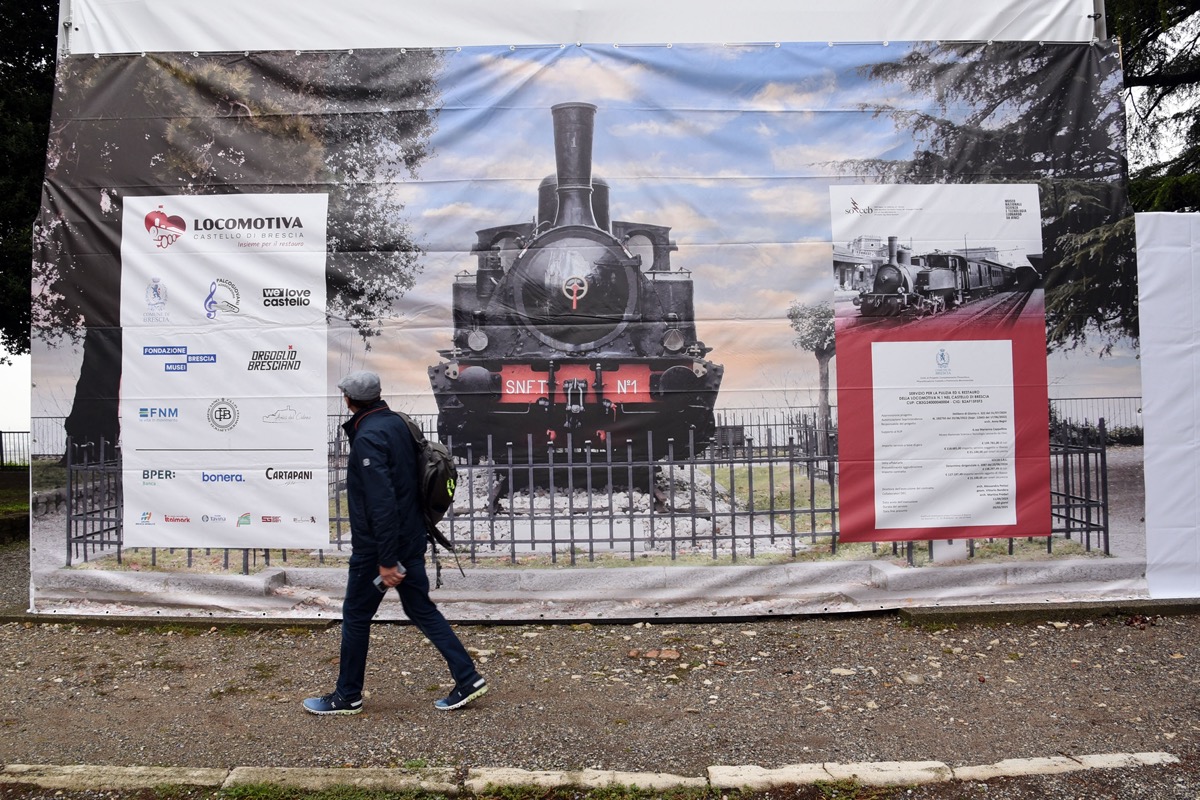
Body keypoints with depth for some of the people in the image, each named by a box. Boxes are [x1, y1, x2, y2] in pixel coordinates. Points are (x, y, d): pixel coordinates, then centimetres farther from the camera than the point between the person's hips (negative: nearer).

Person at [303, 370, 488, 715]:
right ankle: (467, 678, 14)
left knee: (355, 616, 9)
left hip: (377, 547, -8)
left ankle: (347, 696, 25)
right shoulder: (397, 422, 6)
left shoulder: (368, 437, -20)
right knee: (421, 609, 15)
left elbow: (381, 502, -26)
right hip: (411, 540, 8)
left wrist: (386, 561, -23)